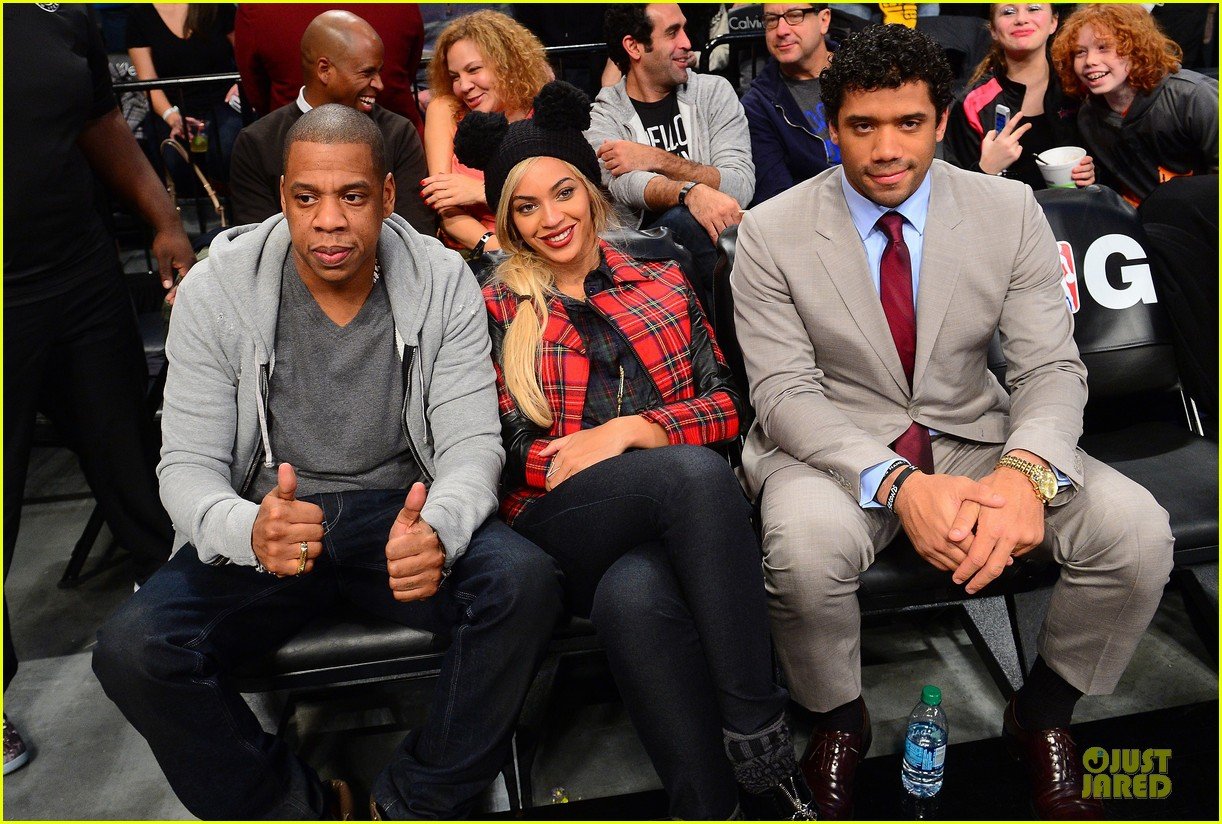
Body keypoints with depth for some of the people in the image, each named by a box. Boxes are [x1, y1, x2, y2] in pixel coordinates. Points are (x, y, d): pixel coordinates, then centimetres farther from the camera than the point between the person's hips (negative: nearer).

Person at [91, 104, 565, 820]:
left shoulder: (441, 283, -4)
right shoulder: (218, 289, -5)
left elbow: (472, 442, -7)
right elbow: (188, 463, -5)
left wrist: (436, 531, -31)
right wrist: (249, 531, -31)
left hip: (401, 512, 0)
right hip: (264, 525, 1)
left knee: (526, 584, -29)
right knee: (131, 649, -25)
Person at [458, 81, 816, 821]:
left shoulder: (664, 283, 20)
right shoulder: (496, 311, 14)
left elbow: (724, 405, 10)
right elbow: (508, 453, 4)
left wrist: (627, 430, -8)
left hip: (676, 523, 2)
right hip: (562, 529, -1)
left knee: (633, 595, -37)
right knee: (697, 472, -35)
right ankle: (765, 750, -30)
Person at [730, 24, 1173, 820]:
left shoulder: (1009, 211, -2)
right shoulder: (772, 233, -9)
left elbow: (1052, 367, -4)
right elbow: (786, 393, -13)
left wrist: (1025, 471, -28)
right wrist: (898, 484, -30)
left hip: (974, 438, 3)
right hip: (835, 447, -2)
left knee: (1137, 531, -19)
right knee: (806, 545, -35)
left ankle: (1043, 716, 11)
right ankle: (839, 722, 0)